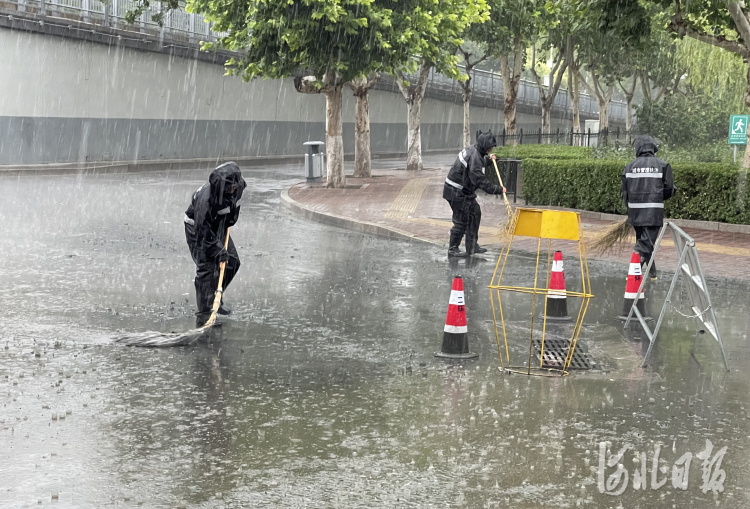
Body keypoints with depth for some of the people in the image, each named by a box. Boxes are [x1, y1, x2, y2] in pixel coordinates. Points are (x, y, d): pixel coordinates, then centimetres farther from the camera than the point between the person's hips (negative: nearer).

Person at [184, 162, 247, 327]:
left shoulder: (238, 185, -16)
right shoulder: (206, 199, -38)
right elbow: (203, 230, -32)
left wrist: (231, 218, 10)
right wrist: (219, 250, -28)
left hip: (218, 224, 8)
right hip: (197, 228, -8)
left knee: (232, 261, 9)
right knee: (206, 267, -14)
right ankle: (203, 316, -11)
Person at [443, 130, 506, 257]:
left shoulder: (473, 150, 6)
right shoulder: (474, 157, -25)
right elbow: (481, 181, -28)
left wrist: (488, 159, 26)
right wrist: (498, 189, -22)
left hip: (465, 191, 11)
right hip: (457, 193, -11)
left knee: (475, 213, 15)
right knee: (461, 220, -3)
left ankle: (472, 246, 22)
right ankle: (452, 249, 9)